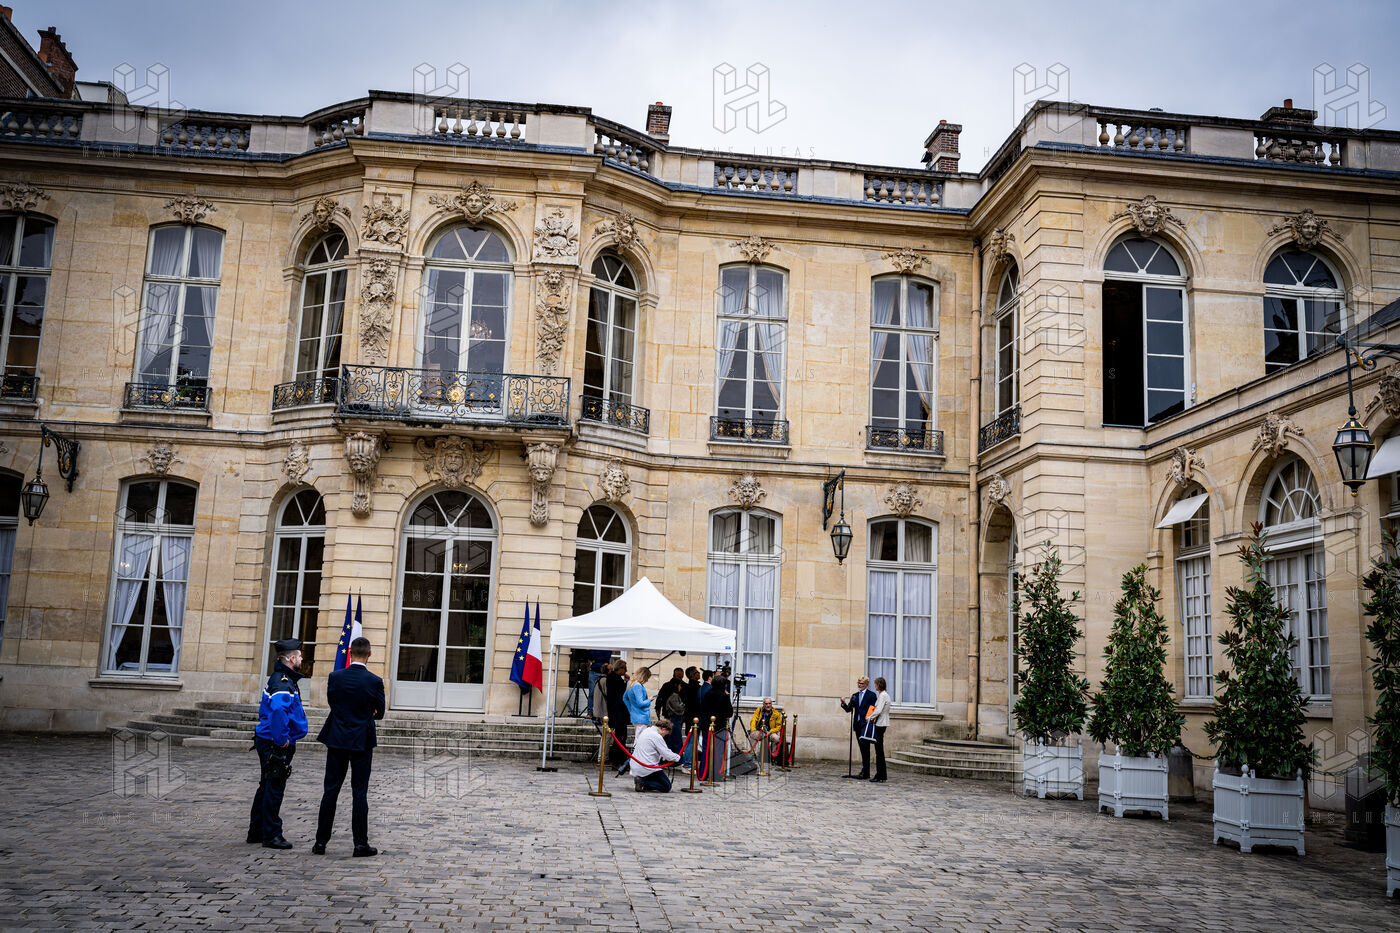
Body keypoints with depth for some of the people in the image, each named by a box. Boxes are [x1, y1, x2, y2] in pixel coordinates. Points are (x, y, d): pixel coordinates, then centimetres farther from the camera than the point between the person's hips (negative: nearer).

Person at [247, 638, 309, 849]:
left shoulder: (279, 678, 15)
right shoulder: (283, 682, -19)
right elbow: (278, 710, -34)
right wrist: (281, 740, -25)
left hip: (267, 741, 11)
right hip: (276, 745, -11)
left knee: (267, 788, 17)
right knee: (274, 789, -4)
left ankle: (256, 832, 27)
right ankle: (271, 835, 2)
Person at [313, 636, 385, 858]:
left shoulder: (334, 677, -5)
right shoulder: (375, 681, -10)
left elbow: (331, 703, 9)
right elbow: (379, 713, 0)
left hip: (337, 740, 2)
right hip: (362, 742, -2)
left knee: (330, 791, 9)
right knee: (359, 793, 3)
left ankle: (321, 842, 13)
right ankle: (361, 844, 5)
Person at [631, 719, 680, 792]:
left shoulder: (645, 731, 13)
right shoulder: (657, 737, -15)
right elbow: (668, 755, -14)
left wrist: (661, 756, 14)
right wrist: (678, 757, 6)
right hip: (647, 769, -9)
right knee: (667, 787, 1)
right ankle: (642, 782, -13)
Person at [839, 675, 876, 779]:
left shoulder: (871, 695, -1)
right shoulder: (855, 696, 16)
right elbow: (849, 709, 12)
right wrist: (844, 704, -8)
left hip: (866, 724, -6)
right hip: (857, 724, 6)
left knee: (864, 746, -14)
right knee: (863, 748, 9)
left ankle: (865, 772, -14)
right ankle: (865, 772, 12)